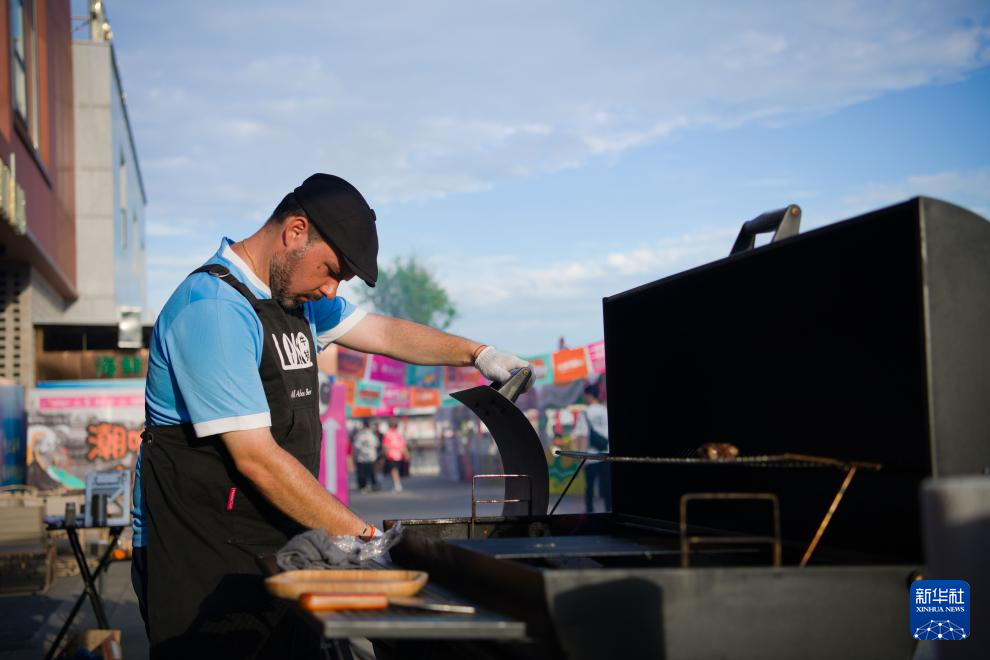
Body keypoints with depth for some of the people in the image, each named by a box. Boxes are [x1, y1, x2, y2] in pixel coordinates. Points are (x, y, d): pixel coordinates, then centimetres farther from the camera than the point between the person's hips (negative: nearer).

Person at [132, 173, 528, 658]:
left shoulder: (298, 292, 13)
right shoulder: (214, 308, -18)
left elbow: (382, 331, 28)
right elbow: (256, 459, -21)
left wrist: (476, 354, 17)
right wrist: (363, 536, -19)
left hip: (276, 549, 9)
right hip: (204, 560, -9)